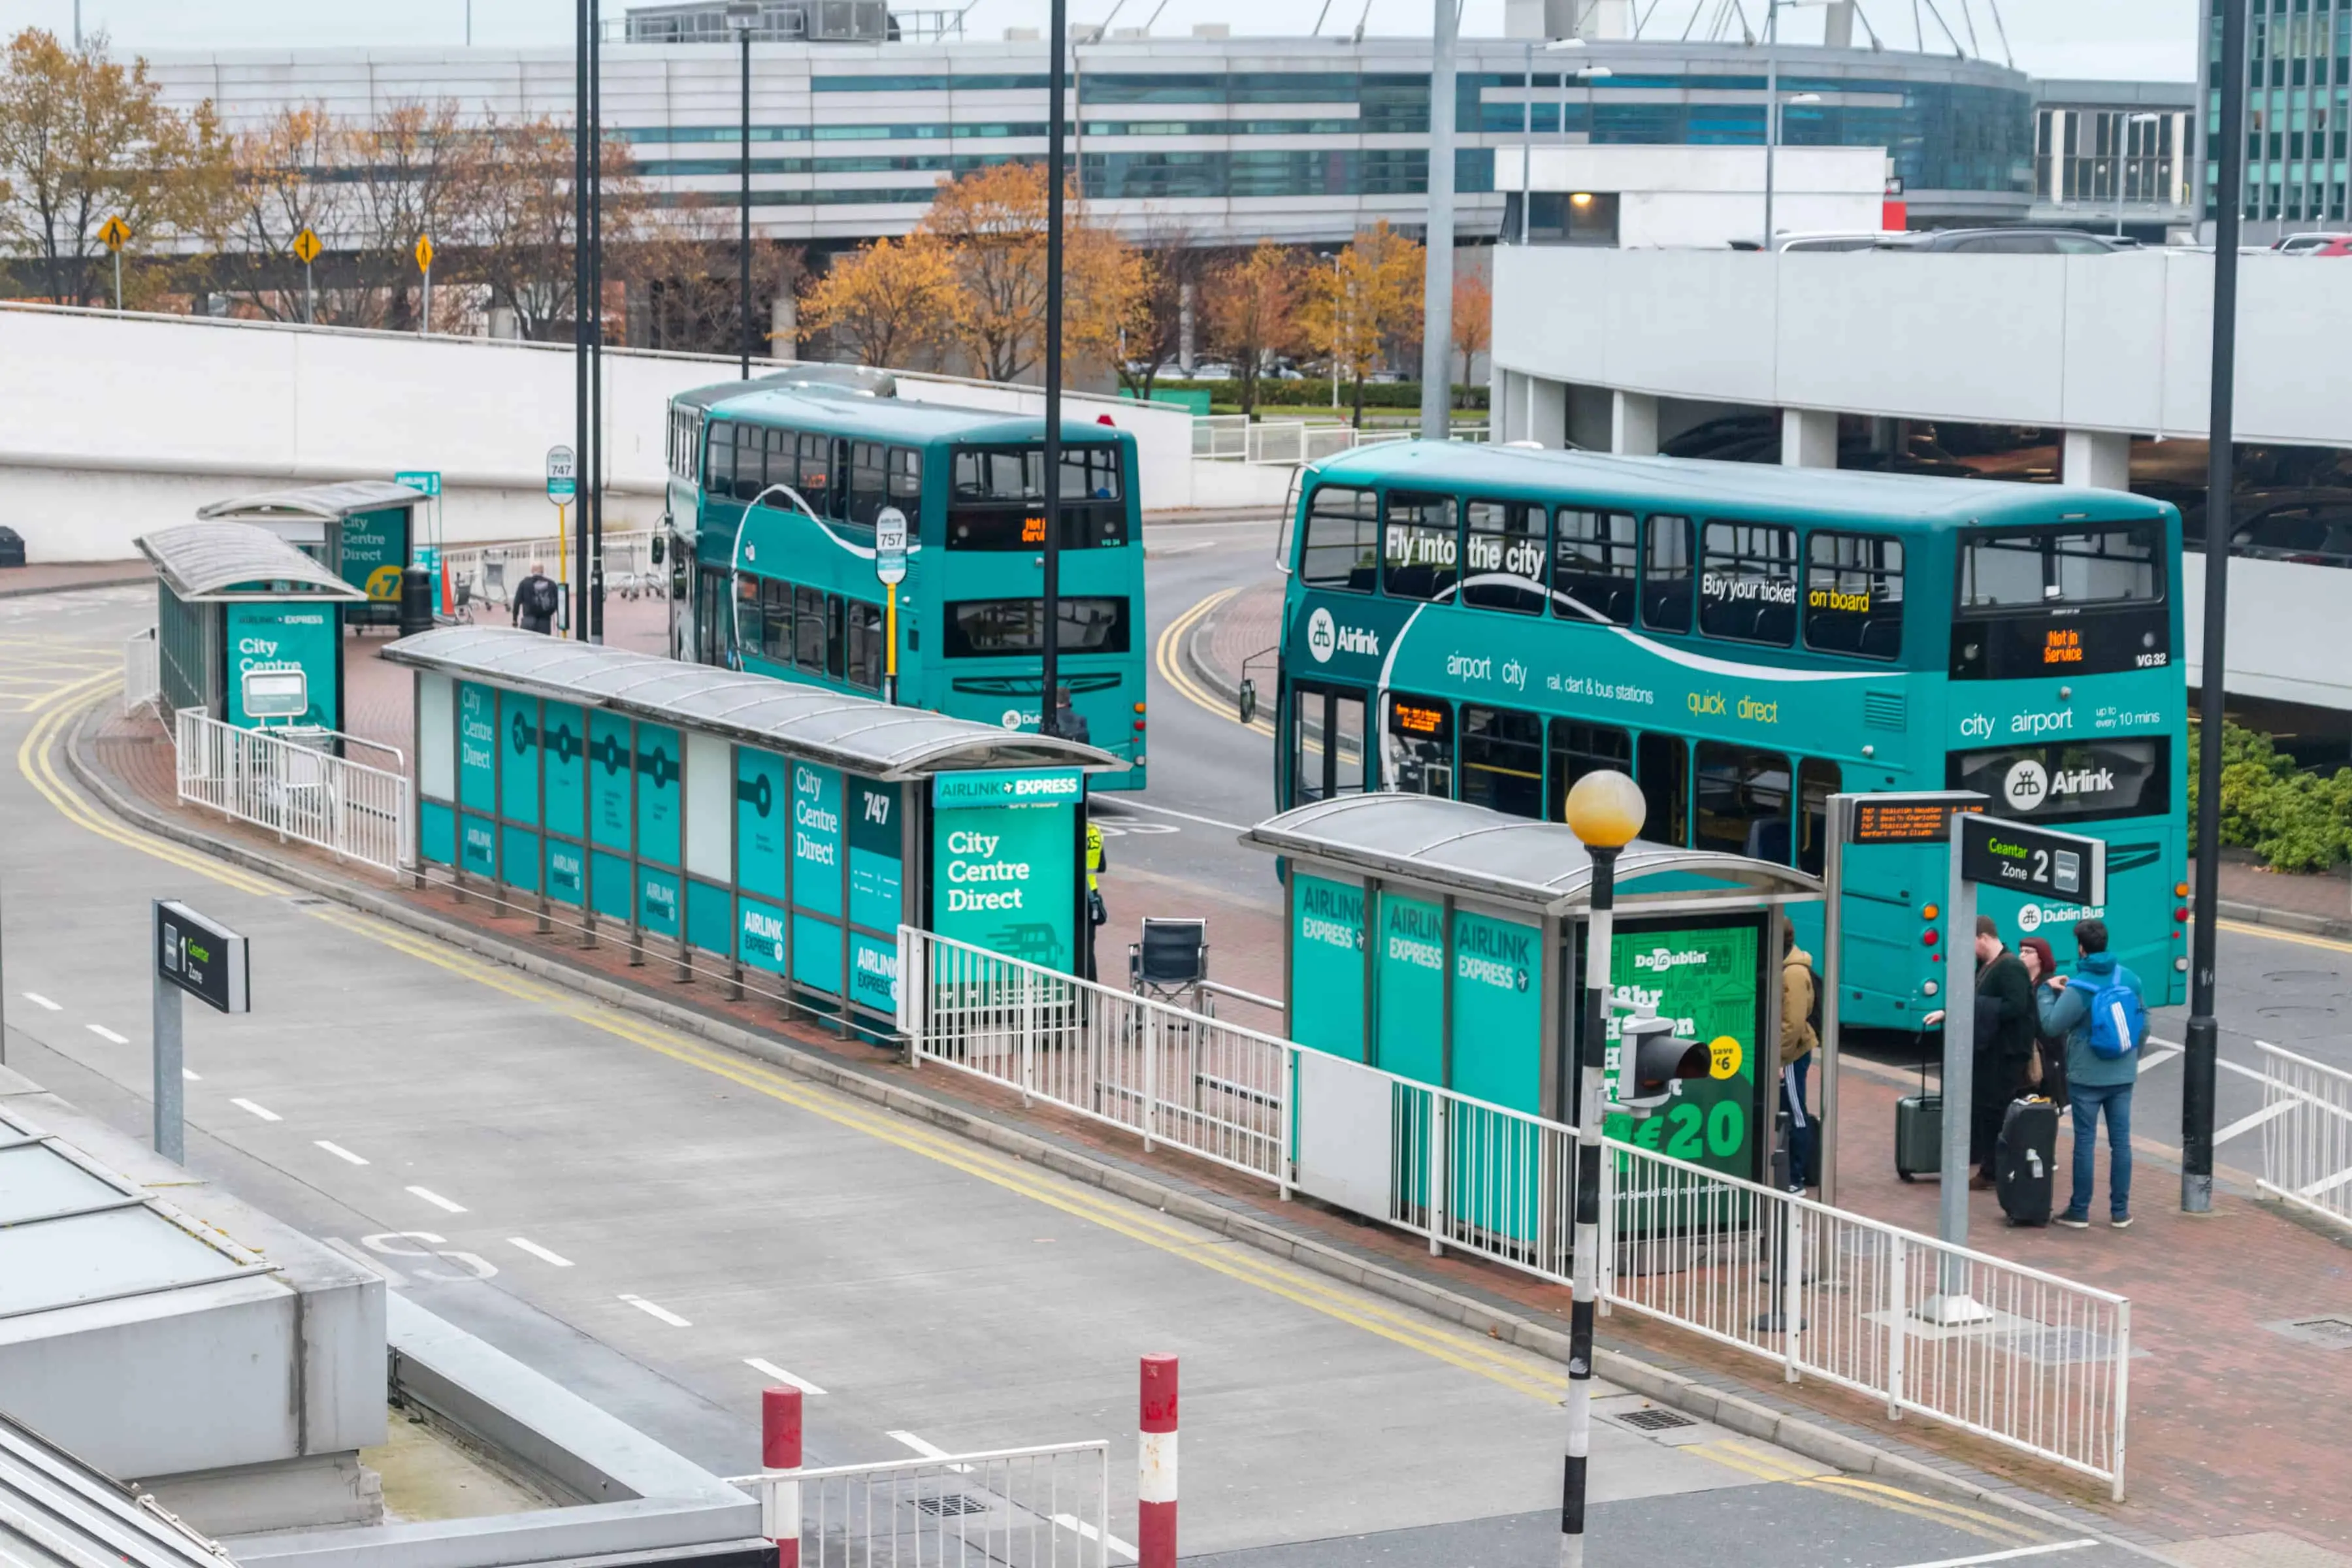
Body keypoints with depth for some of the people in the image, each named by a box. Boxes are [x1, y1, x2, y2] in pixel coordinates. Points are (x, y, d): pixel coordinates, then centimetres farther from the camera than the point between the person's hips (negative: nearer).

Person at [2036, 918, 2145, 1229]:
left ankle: (2079, 1211, 8)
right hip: (2123, 1076, 4)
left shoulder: (2078, 989, -16)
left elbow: (2051, 1025, -11)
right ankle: (2120, 1211, 12)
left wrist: (2047, 990, 3)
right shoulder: (2130, 979, 1)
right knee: (2121, 1141, 9)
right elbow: (2143, 1024, 10)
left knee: (2085, 1142, 3)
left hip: (2086, 1078, -4)